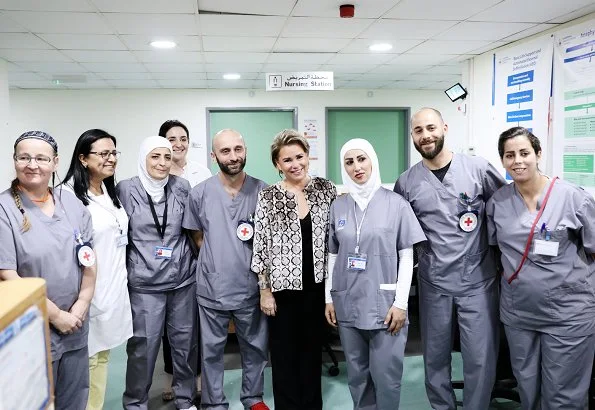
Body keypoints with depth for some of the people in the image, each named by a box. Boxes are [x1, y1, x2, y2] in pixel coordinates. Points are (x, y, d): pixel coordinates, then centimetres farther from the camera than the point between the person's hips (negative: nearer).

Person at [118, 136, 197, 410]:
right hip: (145, 283, -2)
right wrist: (122, 273, 4)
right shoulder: (125, 190, -5)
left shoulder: (182, 187, 1)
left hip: (183, 279, 3)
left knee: (185, 342, 12)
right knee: (143, 346, 4)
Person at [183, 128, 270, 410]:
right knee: (211, 350, 13)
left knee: (255, 347, 16)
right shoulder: (199, 193, -4)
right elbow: (198, 237, 8)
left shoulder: (262, 191, -3)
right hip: (212, 288, 0)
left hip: (251, 287, 1)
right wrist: (216, 261, 2)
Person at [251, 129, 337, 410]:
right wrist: (264, 290, -6)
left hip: (317, 284, 2)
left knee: (312, 347, 16)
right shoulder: (268, 197, -7)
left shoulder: (325, 188, 0)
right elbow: (260, 246, -5)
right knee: (284, 352, 10)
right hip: (283, 286, -2)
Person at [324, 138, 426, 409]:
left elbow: (406, 256, -3)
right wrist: (329, 298, 7)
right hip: (347, 303, 3)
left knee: (386, 375, 2)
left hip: (384, 302, -3)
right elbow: (332, 255, 10)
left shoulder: (396, 203, -3)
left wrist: (401, 302, -8)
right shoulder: (338, 206, 6)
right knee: (357, 374, 13)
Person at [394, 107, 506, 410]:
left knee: (481, 359, 6)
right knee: (435, 358, 14)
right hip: (434, 284, 1)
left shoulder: (478, 168, -4)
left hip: (478, 281, -1)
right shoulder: (406, 182, 0)